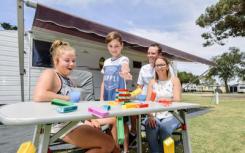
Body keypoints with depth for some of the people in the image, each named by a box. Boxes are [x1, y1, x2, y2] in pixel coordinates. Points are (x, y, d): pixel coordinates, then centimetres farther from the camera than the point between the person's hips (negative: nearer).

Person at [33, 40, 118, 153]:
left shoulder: (67, 79, 16)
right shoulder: (50, 74, -10)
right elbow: (38, 96, -30)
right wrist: (69, 98, -19)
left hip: (75, 123, 8)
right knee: (108, 144, -11)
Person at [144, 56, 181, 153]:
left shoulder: (174, 80, 3)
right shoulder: (152, 82, 10)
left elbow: (177, 100, -9)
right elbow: (147, 101, 1)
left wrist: (164, 99, -30)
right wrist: (150, 115, -18)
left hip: (171, 115, -1)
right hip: (155, 115, 2)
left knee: (164, 128, -32)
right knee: (150, 128, -29)